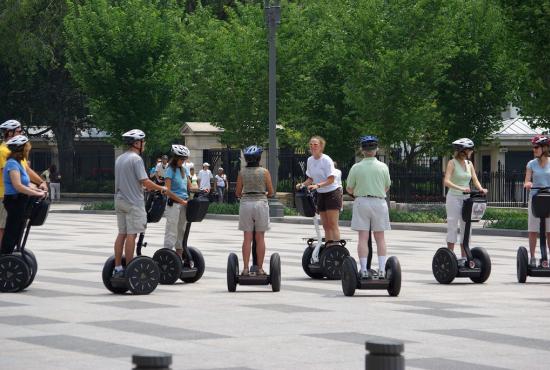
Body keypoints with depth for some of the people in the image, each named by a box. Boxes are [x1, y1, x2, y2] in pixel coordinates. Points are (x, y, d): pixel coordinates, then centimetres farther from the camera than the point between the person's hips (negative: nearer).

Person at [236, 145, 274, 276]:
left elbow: (237, 193, 4)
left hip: (246, 203, 1)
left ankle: (245, 268, -3)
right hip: (261, 203, -1)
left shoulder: (242, 173, 1)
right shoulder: (264, 172, -2)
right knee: (260, 238, 4)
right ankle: (260, 268, 4)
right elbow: (271, 192, 1)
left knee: (247, 238, 2)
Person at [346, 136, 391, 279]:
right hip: (379, 202, 1)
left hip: (361, 201, -1)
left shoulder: (356, 168, -6)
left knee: (363, 237, 1)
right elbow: (387, 187, 9)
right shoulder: (383, 167, -3)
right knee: (380, 237, 8)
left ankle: (364, 270, -4)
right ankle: (382, 269, 4)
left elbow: (349, 189, 1)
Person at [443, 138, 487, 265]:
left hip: (466, 198, 6)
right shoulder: (452, 163, -7)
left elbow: (475, 180, 7)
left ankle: (464, 257, 11)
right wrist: (460, 188, -32)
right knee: (452, 227, -4)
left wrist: (480, 189, -14)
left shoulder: (469, 164, 11)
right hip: (454, 197, -6)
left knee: (466, 227, 6)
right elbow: (446, 181, -18)